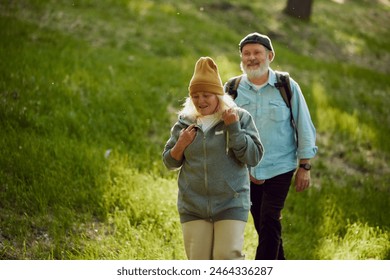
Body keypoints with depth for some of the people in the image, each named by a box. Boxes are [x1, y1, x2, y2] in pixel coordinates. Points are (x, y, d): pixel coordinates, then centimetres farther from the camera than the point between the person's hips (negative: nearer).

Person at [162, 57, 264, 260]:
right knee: (198, 261, 4)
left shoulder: (240, 118, -1)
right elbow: (169, 162, 13)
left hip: (231, 204, -3)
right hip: (193, 206, 3)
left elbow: (254, 157, -8)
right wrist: (180, 146, -7)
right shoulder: (184, 123, 7)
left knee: (228, 257, -12)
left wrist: (234, 128, -15)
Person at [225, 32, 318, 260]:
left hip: (280, 168, -2)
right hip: (247, 172, 3)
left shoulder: (287, 87, -3)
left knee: (269, 221, -13)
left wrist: (305, 166, -1)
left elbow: (304, 127, 2)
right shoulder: (232, 90, 1)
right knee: (263, 226, 9)